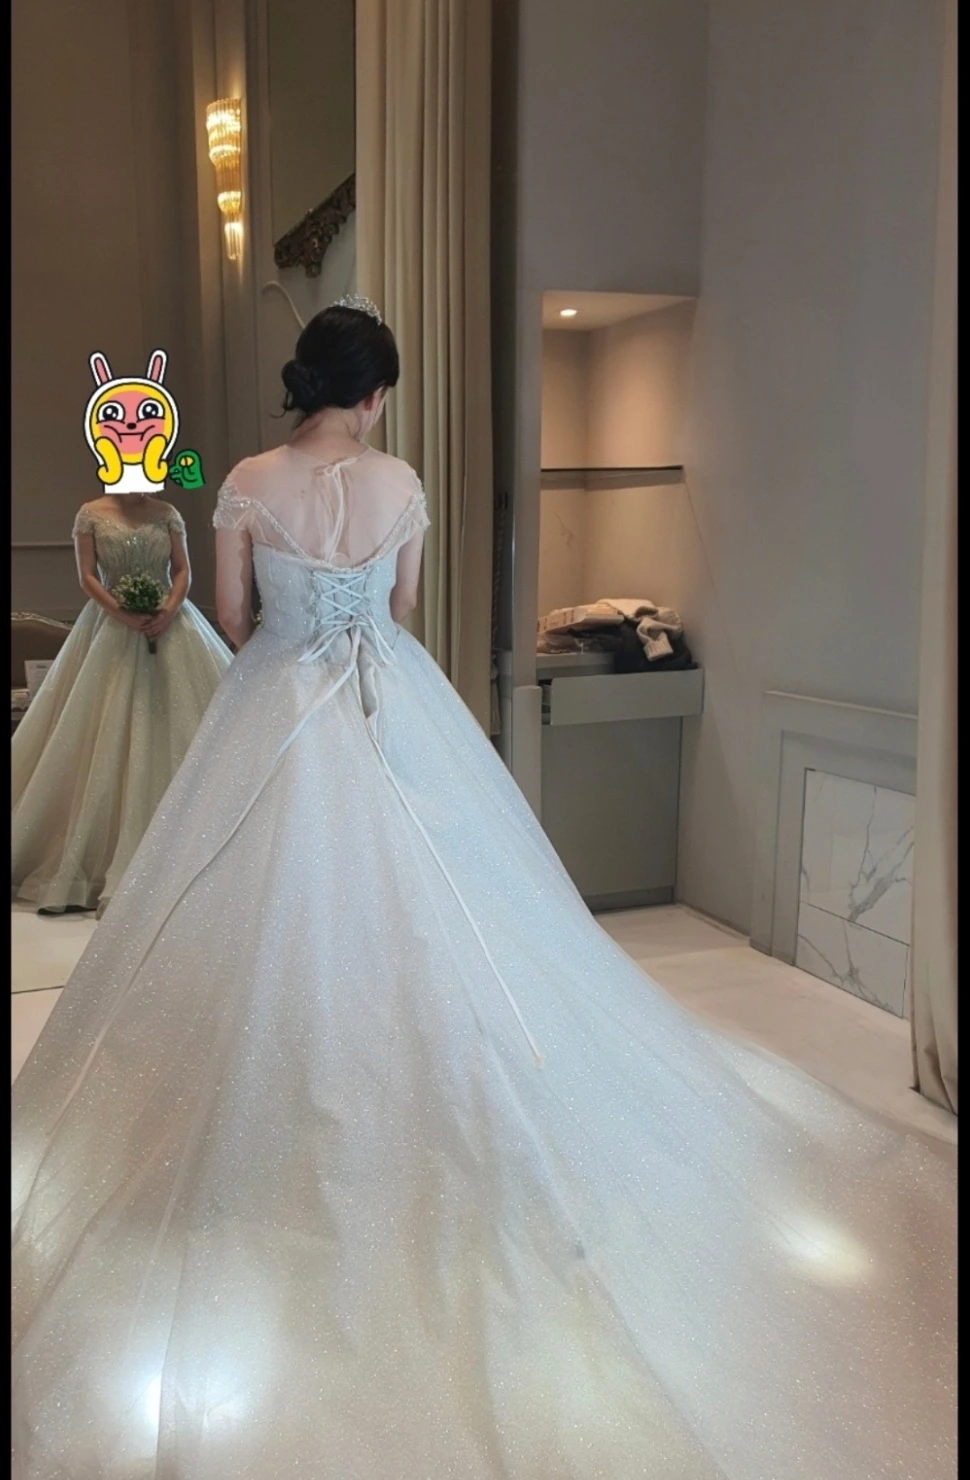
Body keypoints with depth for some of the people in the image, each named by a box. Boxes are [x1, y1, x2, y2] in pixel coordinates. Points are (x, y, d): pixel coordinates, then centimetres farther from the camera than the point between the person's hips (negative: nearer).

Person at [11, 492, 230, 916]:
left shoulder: (168, 514, 6)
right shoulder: (91, 515, 3)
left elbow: (183, 571, 3)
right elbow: (87, 577, -2)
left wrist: (170, 609, -15)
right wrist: (120, 612, -17)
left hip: (170, 624, 1)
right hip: (113, 627, -1)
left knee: (175, 726, -1)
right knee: (109, 734, 0)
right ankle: (102, 855, 9)